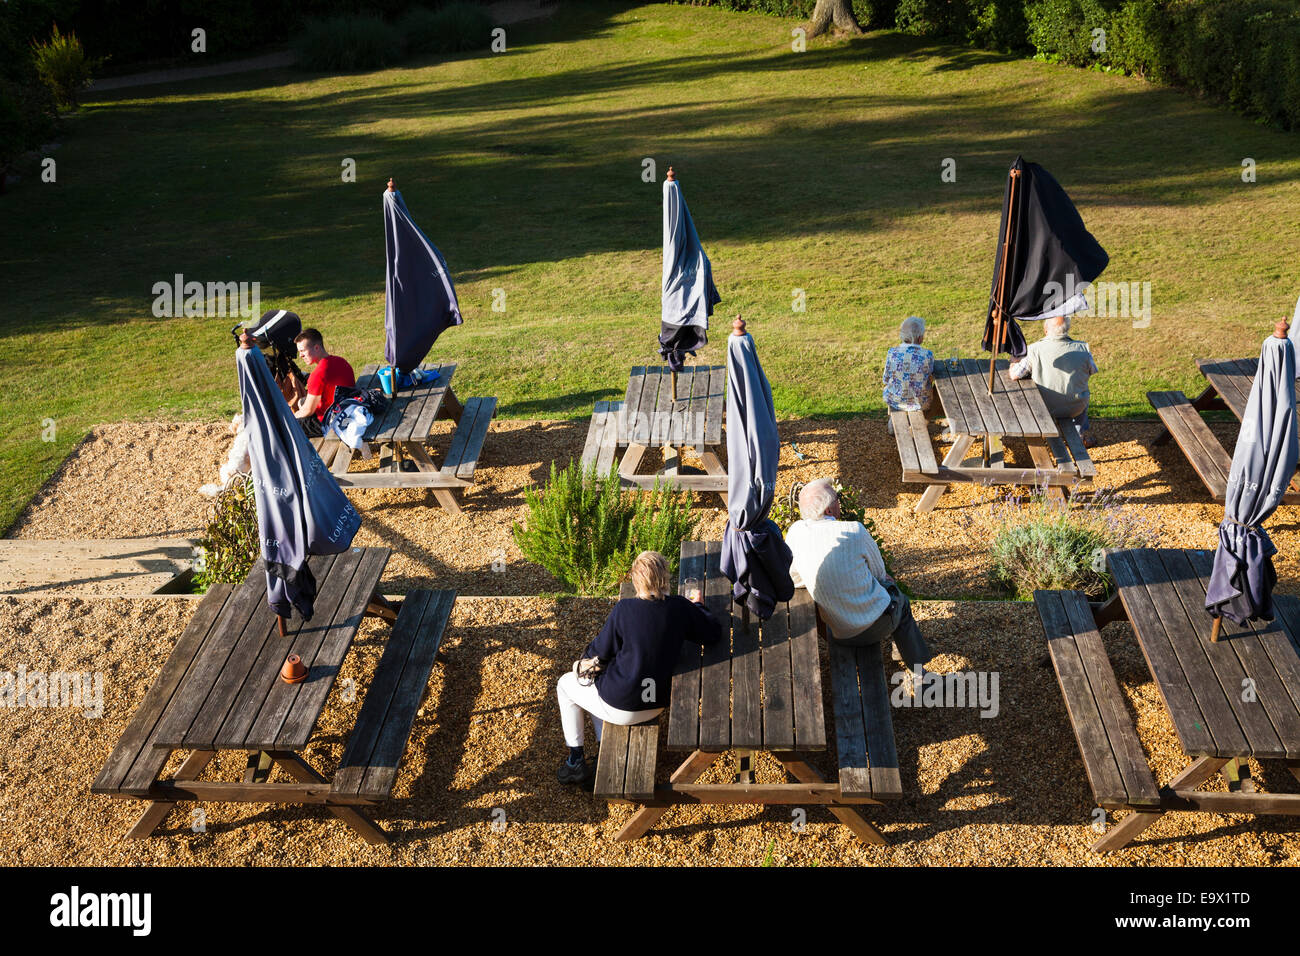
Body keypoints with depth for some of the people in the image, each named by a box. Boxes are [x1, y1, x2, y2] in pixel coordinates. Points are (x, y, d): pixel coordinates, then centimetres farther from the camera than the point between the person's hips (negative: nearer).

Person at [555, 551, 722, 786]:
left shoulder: (623, 610, -22)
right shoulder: (680, 607, -12)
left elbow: (600, 652, -10)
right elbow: (714, 632, 1)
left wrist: (586, 659, 13)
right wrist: (697, 607, 19)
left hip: (622, 707, -5)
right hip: (656, 705, 5)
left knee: (566, 684, 24)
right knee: (600, 681, 34)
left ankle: (575, 762, 28)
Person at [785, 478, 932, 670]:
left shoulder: (795, 532, -10)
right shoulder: (854, 531, -22)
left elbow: (794, 579, 6)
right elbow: (879, 573, -6)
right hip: (872, 628, -4)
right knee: (900, 602, 30)